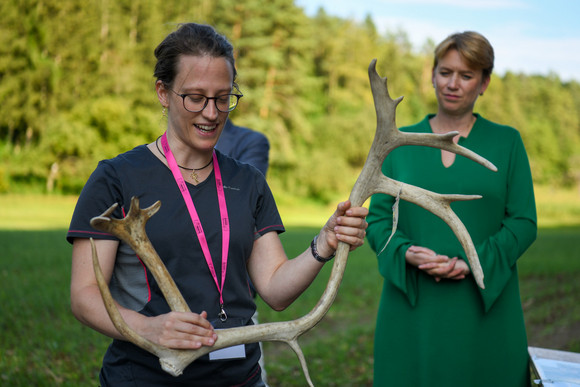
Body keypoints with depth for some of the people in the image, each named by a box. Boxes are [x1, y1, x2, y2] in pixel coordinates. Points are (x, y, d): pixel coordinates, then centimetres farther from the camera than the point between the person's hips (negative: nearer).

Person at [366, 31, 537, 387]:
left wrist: (472, 263, -14)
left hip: (484, 307, 0)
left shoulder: (506, 142, 6)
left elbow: (523, 222, 1)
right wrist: (408, 253, -14)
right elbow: (377, 218, 5)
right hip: (412, 308, 1)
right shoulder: (401, 142, 8)